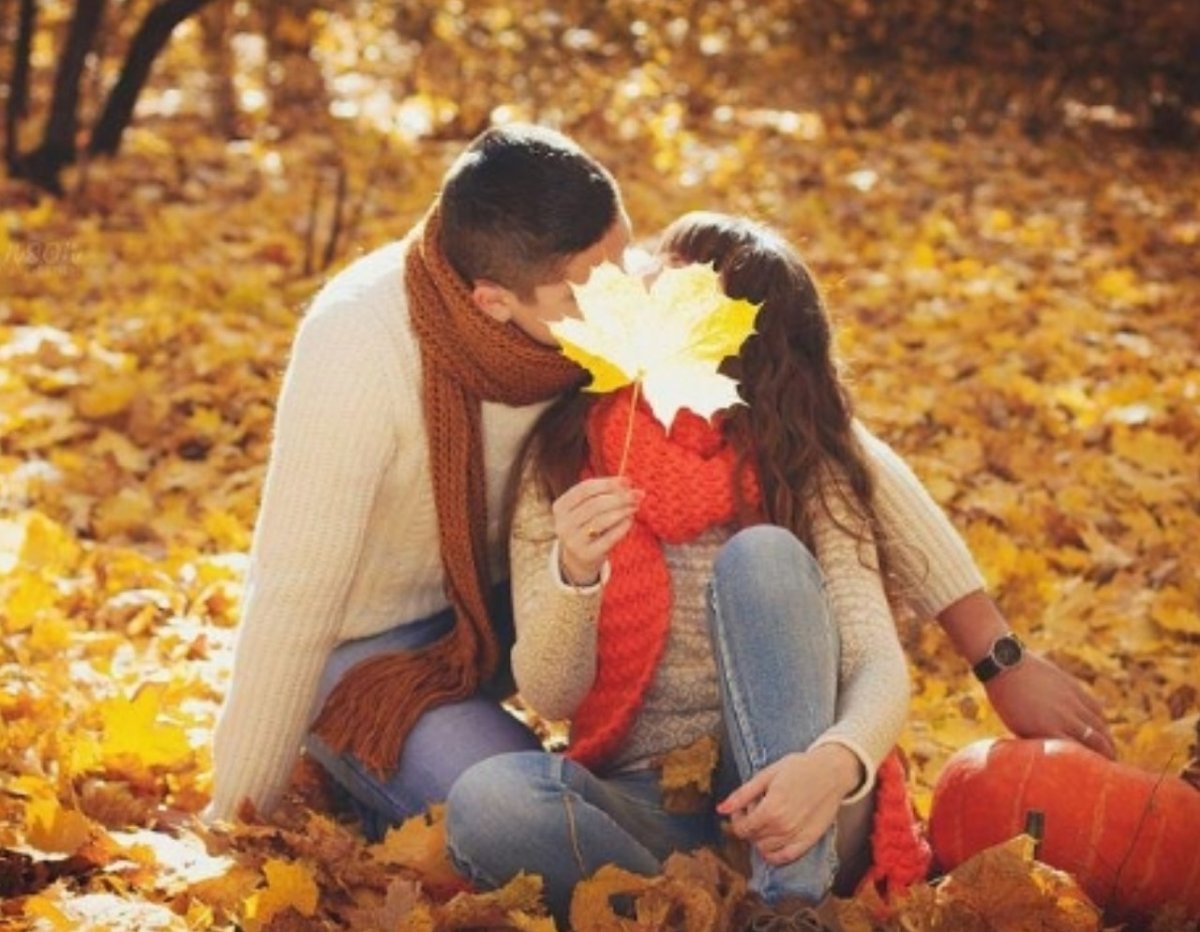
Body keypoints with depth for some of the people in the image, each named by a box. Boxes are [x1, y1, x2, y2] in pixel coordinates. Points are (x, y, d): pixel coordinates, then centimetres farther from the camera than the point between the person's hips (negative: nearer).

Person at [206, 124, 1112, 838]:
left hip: (511, 591, 5)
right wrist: (238, 816, -17)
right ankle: (363, 763, 5)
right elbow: (291, 595, -26)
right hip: (369, 642, -4)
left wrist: (1002, 658, -18)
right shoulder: (362, 348, -35)